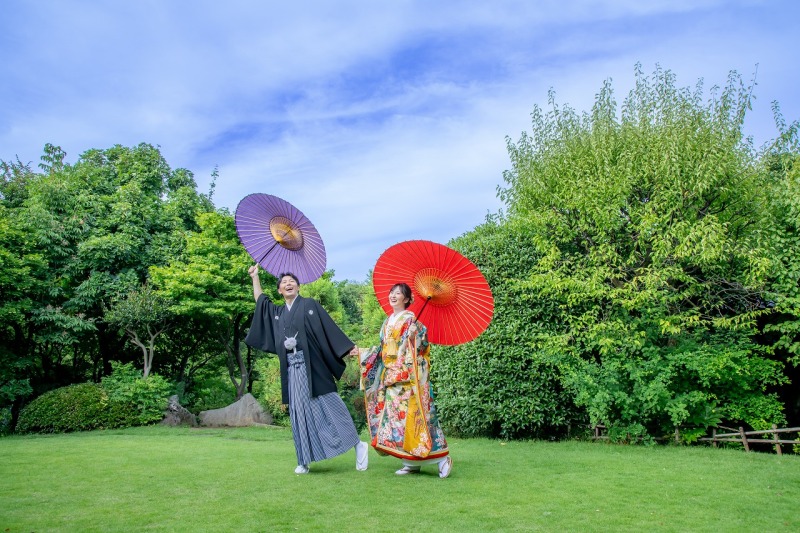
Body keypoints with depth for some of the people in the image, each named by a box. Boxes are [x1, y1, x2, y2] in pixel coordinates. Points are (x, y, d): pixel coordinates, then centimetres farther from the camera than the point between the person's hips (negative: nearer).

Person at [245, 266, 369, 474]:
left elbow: (329, 327, -1)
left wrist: (348, 347, -7)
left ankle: (357, 444, 2)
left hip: (313, 366, -5)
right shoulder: (277, 312, 19)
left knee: (329, 406, -6)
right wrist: (255, 277, 36)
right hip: (292, 370, 5)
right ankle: (304, 461, 9)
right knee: (300, 414, 4)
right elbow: (260, 301, 33)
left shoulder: (310, 305, 4)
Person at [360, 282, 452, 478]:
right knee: (394, 416, 5)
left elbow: (420, 344, -13)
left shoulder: (410, 319, -6)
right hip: (390, 377, 8)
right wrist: (362, 353, 17)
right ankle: (412, 463, 12)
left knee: (410, 416, -10)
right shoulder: (387, 321, 17)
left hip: (408, 377, -8)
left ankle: (442, 457, -1)